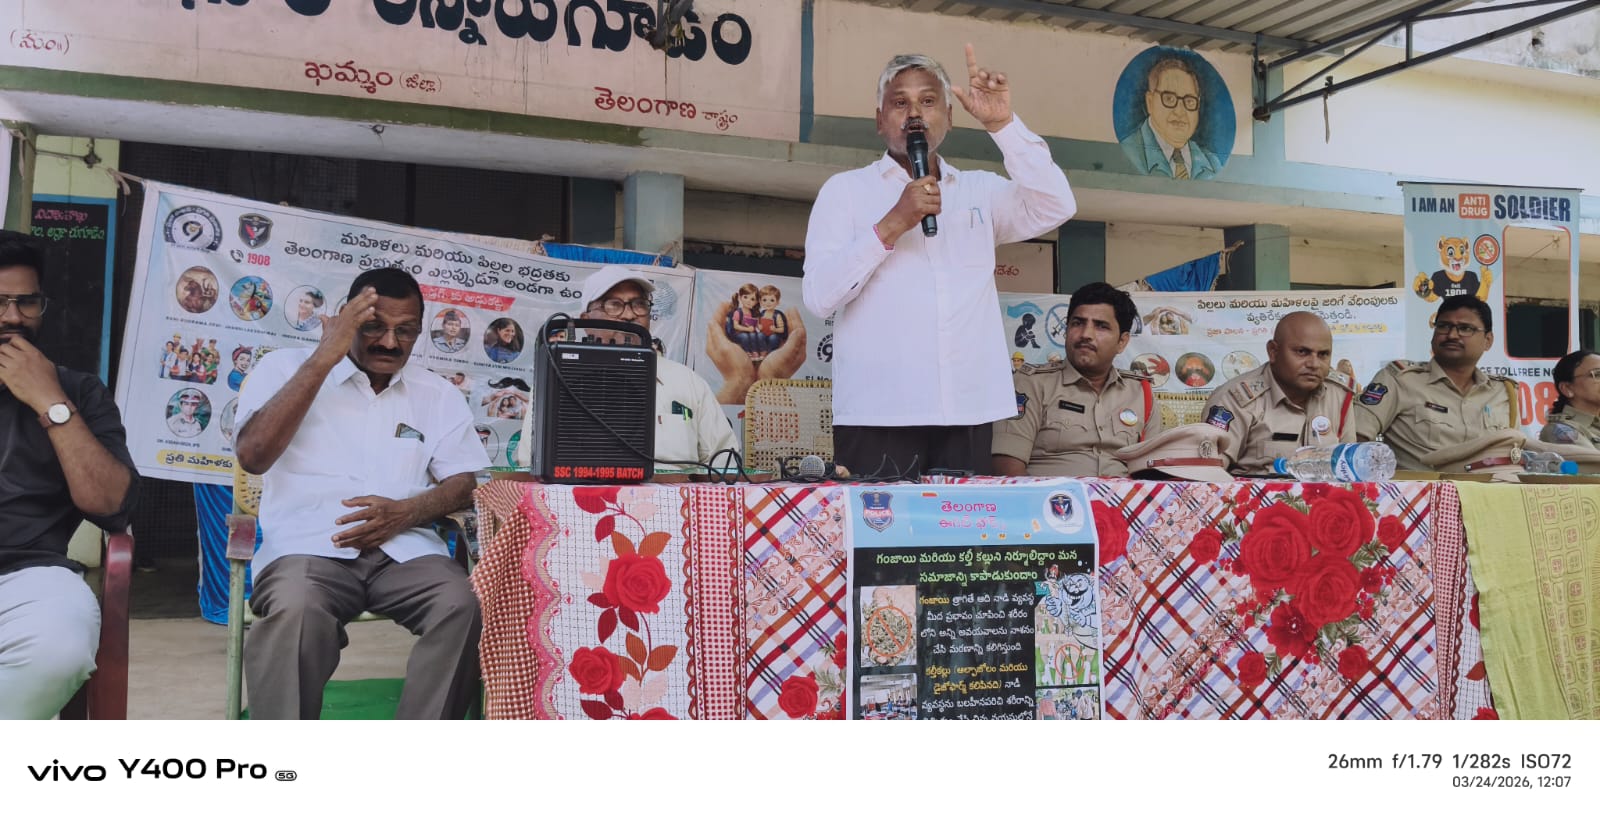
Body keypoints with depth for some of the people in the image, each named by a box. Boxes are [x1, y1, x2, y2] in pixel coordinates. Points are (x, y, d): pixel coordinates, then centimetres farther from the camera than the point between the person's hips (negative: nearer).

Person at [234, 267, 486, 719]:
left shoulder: (438, 394, 18)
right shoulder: (285, 367, 10)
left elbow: (464, 481, 12)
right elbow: (253, 455, -6)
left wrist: (405, 512, -11)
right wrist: (325, 357, -9)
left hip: (405, 547, 3)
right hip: (308, 545, -2)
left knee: (464, 606, -30)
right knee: (294, 611, -37)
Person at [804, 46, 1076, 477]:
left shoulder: (981, 191, 17)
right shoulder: (845, 190, 8)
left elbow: (1055, 209, -1)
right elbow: (818, 297, -5)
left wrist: (1002, 124, -8)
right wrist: (891, 225, -13)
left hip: (969, 411, 3)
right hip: (877, 413, -3)